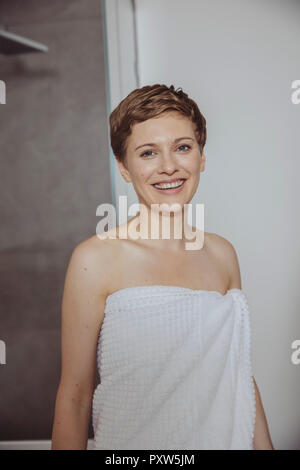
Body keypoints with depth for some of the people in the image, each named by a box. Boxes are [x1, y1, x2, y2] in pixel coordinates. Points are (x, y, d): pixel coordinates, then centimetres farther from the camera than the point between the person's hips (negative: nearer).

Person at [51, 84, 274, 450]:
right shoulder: (95, 259, -17)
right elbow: (75, 397, -14)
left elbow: (241, 376, 5)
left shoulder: (222, 254, -1)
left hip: (227, 439, 5)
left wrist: (265, 445, 5)